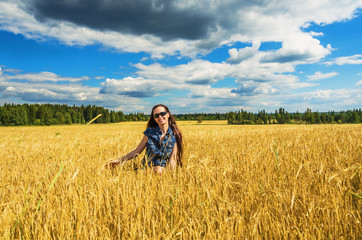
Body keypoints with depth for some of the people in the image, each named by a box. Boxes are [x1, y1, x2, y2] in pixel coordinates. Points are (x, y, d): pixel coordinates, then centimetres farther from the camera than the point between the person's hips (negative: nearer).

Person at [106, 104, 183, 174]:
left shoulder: (174, 136, 0)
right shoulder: (150, 132, 3)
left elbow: (172, 159, -1)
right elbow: (136, 151, 9)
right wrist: (119, 160, 3)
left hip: (162, 171, -2)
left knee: (158, 170, -35)